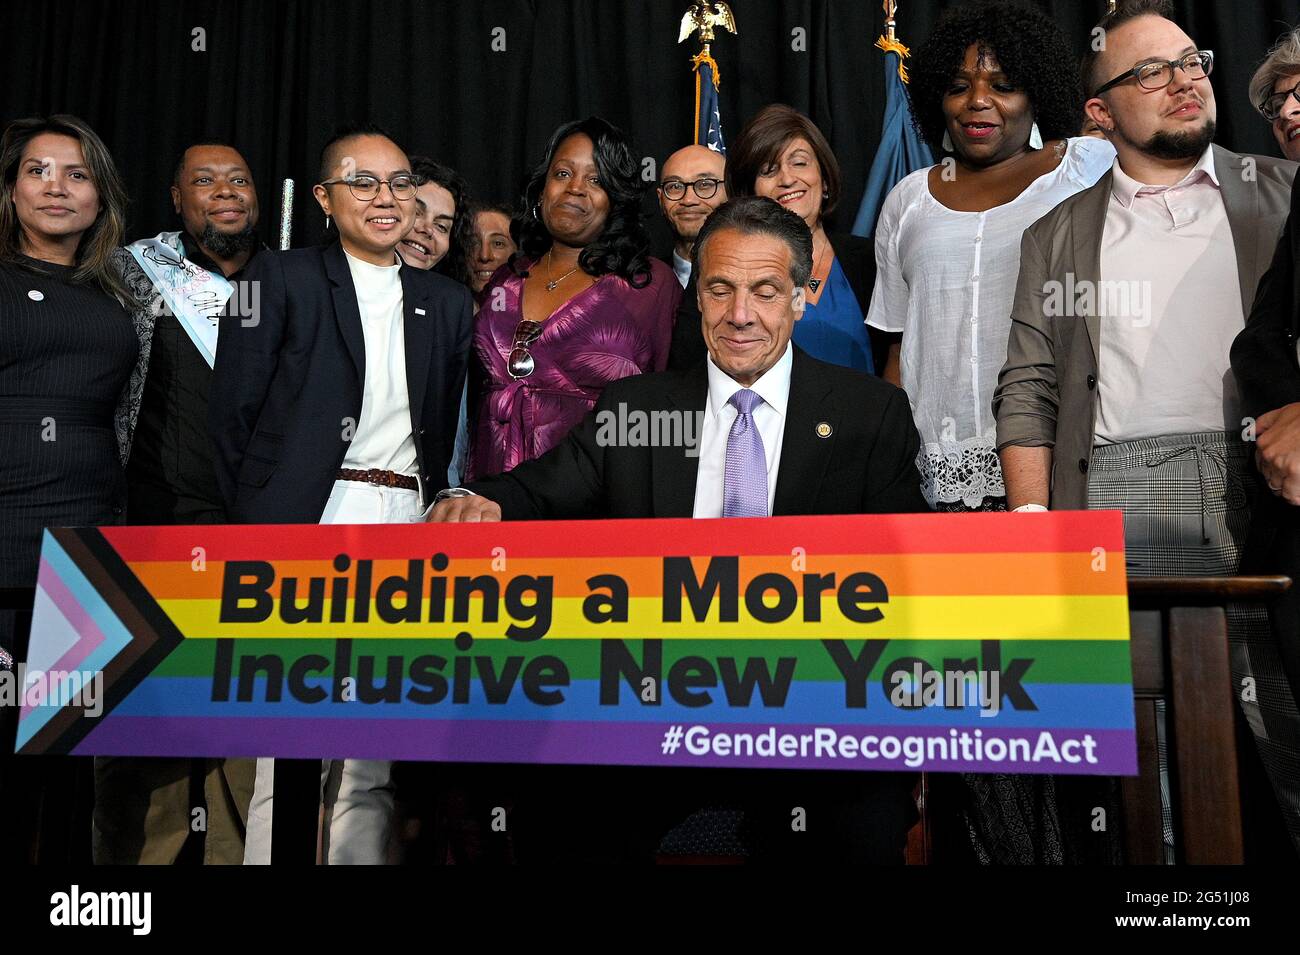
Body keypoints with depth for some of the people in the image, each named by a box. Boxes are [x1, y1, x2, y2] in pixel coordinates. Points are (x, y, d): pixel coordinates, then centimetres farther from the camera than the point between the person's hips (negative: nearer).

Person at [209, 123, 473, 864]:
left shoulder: (448, 303, 16)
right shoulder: (282, 280, 5)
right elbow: (232, 415, 1)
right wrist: (257, 521, -1)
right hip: (309, 526, -3)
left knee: (370, 769, 8)